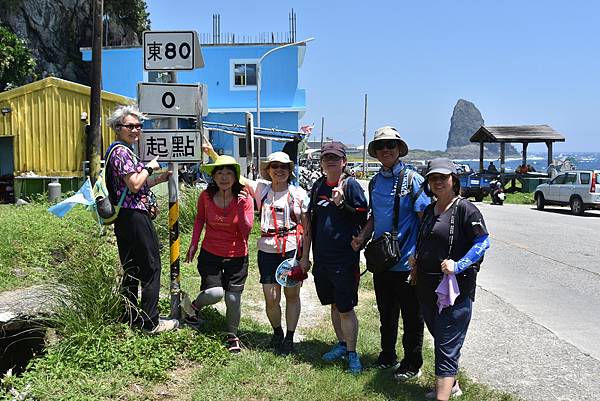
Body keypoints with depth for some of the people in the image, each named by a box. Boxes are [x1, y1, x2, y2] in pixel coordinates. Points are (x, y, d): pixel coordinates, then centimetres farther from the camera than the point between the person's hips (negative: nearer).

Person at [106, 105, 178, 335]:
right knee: (151, 268, -5)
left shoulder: (123, 150, 19)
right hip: (135, 216, -10)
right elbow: (134, 184, -20)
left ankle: (131, 316, 23)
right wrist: (149, 167, -6)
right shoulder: (121, 151, -12)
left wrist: (158, 179, 17)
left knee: (131, 269, 15)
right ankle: (151, 322, -1)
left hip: (125, 218, 10)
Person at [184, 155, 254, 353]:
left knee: (233, 298, 1)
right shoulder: (205, 196, -5)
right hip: (210, 254, 0)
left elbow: (246, 231, -15)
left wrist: (241, 207, -26)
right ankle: (195, 305, 20)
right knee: (215, 293, -16)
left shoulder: (244, 199, -10)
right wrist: (193, 244, 8)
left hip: (237, 257, 0)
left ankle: (232, 336, 27)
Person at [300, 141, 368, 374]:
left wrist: (341, 204, -23)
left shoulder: (351, 185, -8)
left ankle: (352, 353, 14)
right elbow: (310, 221, 14)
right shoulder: (318, 186, 9)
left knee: (346, 309, 0)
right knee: (334, 305, 17)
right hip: (322, 259, 6)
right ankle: (341, 344, 32)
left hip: (345, 259, -6)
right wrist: (304, 256, 14)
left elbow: (363, 219, -10)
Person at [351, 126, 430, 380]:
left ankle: (412, 364, 22)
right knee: (386, 313, 19)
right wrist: (362, 238, 2)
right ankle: (387, 357, 35)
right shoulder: (375, 181, 9)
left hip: (406, 262, -6)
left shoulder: (412, 179, -11)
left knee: (411, 316, 8)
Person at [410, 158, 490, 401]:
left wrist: (459, 265, -23)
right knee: (439, 339, 21)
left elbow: (483, 242, -13)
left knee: (447, 347, -7)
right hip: (427, 287, 8)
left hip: (456, 288, -8)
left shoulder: (465, 208, -10)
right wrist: (416, 257, 8)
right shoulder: (429, 211, 12)